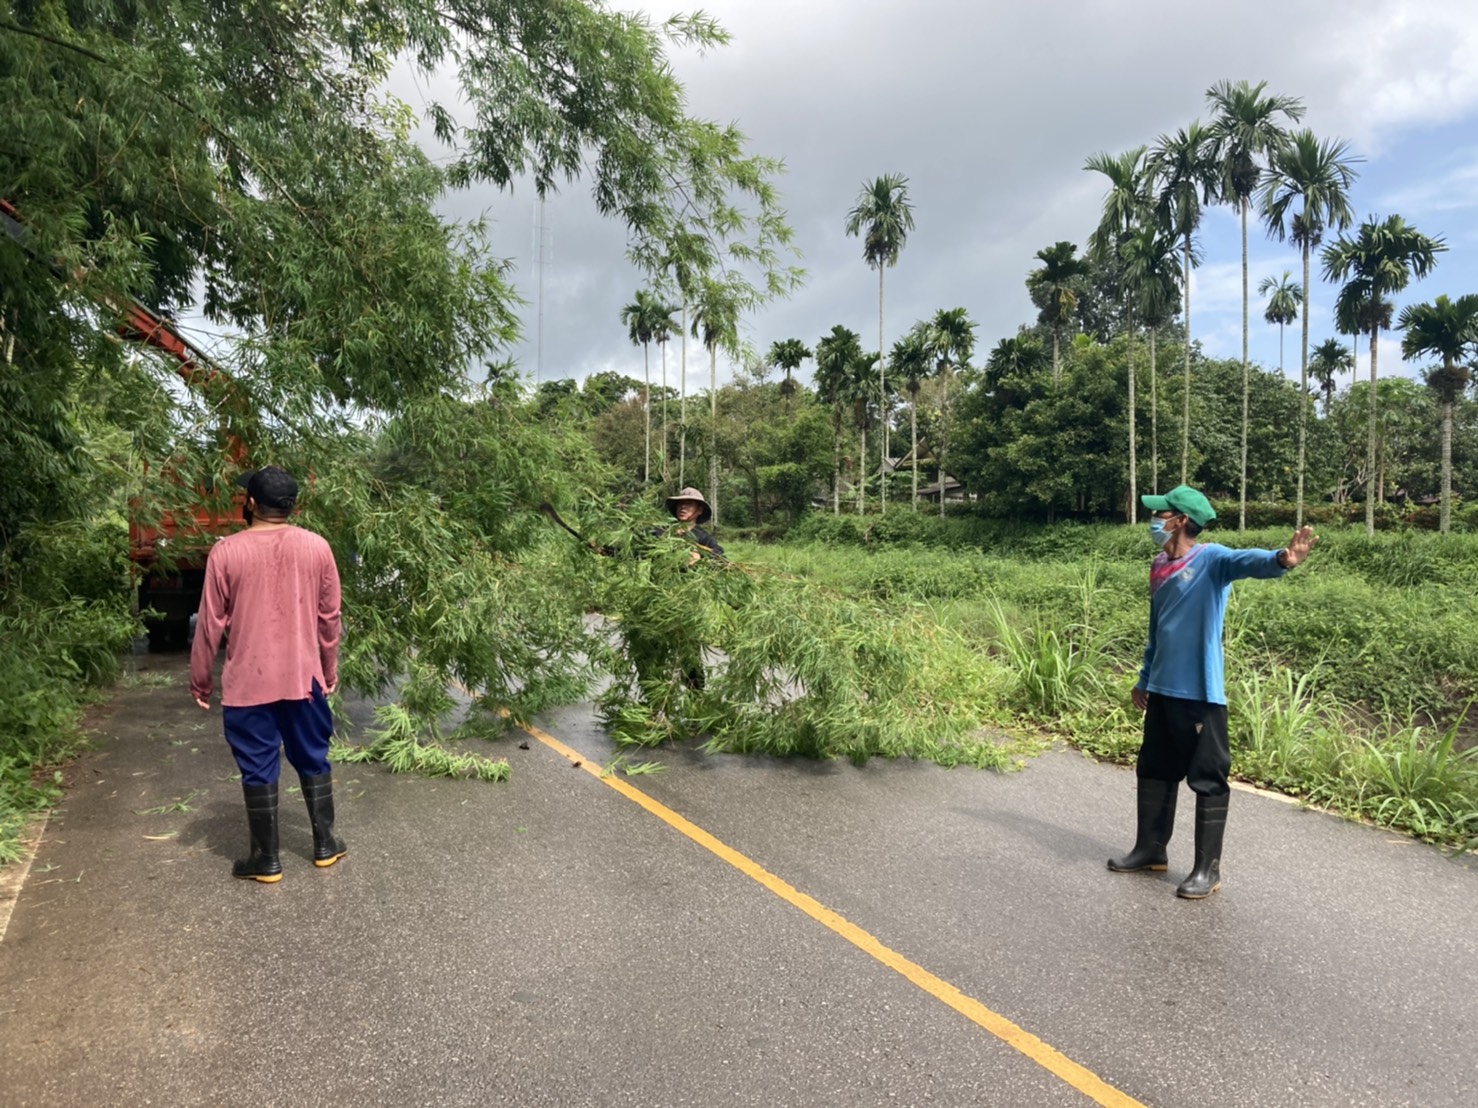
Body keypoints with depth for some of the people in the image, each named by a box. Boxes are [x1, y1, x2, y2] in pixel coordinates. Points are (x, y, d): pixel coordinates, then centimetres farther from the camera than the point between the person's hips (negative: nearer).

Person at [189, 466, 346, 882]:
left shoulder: (226, 552, -9)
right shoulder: (317, 547, -4)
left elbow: (211, 624, -5)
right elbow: (329, 617, 2)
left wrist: (199, 680, 7)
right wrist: (330, 670, 14)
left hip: (248, 682, -2)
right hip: (304, 677, 2)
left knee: (258, 769, 7)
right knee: (313, 760, 15)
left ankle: (266, 859, 16)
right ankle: (325, 844, 23)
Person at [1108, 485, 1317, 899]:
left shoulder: (1211, 559, -11)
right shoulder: (1159, 566, 11)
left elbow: (1244, 561, -36)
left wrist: (1280, 560, -58)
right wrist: (1145, 678, 26)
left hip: (1200, 692, -8)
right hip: (1162, 690, 8)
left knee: (1208, 780, 3)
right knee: (1153, 771, 17)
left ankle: (1208, 869, 14)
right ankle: (1150, 849, 32)